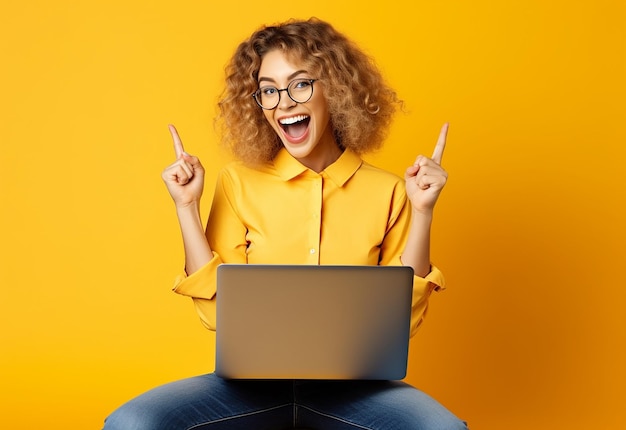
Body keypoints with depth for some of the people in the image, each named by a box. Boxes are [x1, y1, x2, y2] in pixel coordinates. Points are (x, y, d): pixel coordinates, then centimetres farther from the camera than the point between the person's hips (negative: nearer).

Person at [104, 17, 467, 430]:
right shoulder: (239, 183, 4)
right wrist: (187, 206, -4)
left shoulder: (387, 192, 1)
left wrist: (422, 211, -5)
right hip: (255, 379, 1)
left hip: (351, 384, 0)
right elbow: (218, 310, 0)